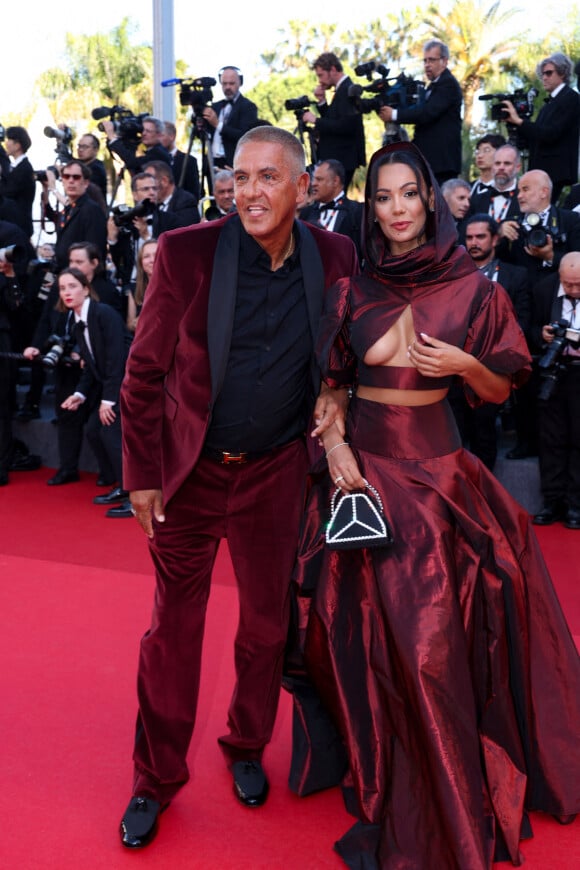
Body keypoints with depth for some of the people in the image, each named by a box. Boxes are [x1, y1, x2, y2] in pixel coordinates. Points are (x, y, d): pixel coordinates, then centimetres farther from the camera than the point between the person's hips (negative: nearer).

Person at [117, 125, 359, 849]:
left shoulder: (334, 256, -5)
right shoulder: (185, 252, -12)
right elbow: (143, 372, -7)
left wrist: (336, 389, -9)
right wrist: (142, 473, -8)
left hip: (276, 471, 2)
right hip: (188, 471, -2)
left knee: (267, 624, 16)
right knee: (173, 627, 10)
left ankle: (246, 748, 42)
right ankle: (156, 779, 30)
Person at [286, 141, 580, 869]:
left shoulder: (472, 290, -1)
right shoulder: (350, 291, 3)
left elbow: (500, 391, 5)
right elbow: (326, 384, 8)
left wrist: (465, 364, -14)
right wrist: (334, 443, -8)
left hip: (438, 474, -1)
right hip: (362, 470, 2)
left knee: (437, 636, -1)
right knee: (366, 633, 4)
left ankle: (448, 804, 21)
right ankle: (380, 780, 28)